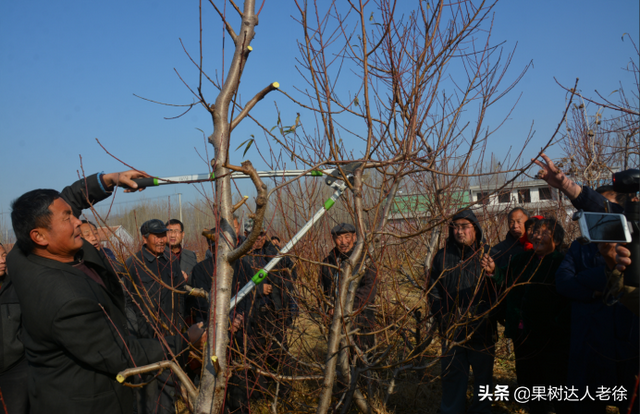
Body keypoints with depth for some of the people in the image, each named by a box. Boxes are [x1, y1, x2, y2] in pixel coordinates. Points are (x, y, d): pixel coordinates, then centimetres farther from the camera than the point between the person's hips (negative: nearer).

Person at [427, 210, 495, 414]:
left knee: (483, 374, 16)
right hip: (452, 329, 1)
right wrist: (443, 318, -3)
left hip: (482, 329, -1)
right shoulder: (443, 256, 1)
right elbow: (433, 290, 4)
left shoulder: (488, 254, -3)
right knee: (452, 375, 11)